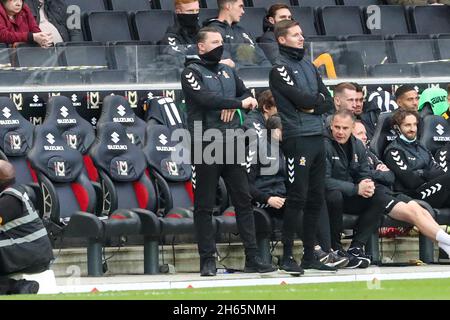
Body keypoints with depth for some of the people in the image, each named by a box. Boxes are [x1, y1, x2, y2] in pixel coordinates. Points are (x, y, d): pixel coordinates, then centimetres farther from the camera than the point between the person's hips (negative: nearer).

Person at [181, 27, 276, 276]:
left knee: (243, 200, 3)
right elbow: (204, 98, -18)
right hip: (205, 143, -6)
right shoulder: (192, 72, -2)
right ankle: (208, 260, 3)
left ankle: (252, 258, 5)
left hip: (231, 142, 6)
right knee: (204, 206, -1)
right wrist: (239, 103, -18)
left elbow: (247, 95, 17)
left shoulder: (228, 71, 18)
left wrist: (232, 107, -5)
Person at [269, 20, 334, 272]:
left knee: (316, 199, 8)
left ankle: (310, 255, 14)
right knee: (297, 198, -10)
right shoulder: (279, 67, -4)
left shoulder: (309, 66, 19)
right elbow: (300, 99, -15)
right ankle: (287, 256, -7)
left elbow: (329, 103, 13)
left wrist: (311, 106, -5)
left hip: (318, 137, 8)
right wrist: (319, 99, 3)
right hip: (297, 138, -8)